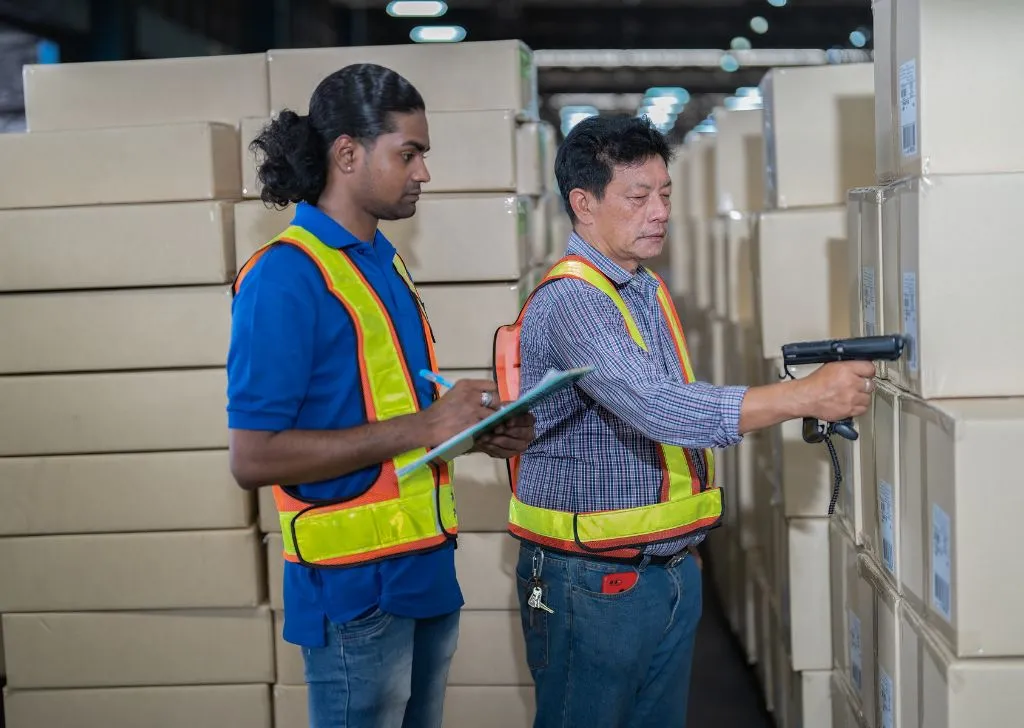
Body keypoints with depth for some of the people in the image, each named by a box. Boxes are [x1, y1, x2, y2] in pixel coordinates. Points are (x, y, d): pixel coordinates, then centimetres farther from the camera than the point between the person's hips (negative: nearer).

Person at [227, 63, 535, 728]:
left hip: (426, 571, 8)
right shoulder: (286, 275, -15)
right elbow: (254, 457, -21)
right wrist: (420, 428, -21)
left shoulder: (383, 263, 12)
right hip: (355, 589, -8)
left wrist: (476, 430, 3)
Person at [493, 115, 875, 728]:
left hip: (673, 570, 8)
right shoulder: (569, 301, -19)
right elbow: (659, 407, -31)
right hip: (593, 581, -8)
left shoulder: (651, 289, 11)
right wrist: (806, 397, -32)